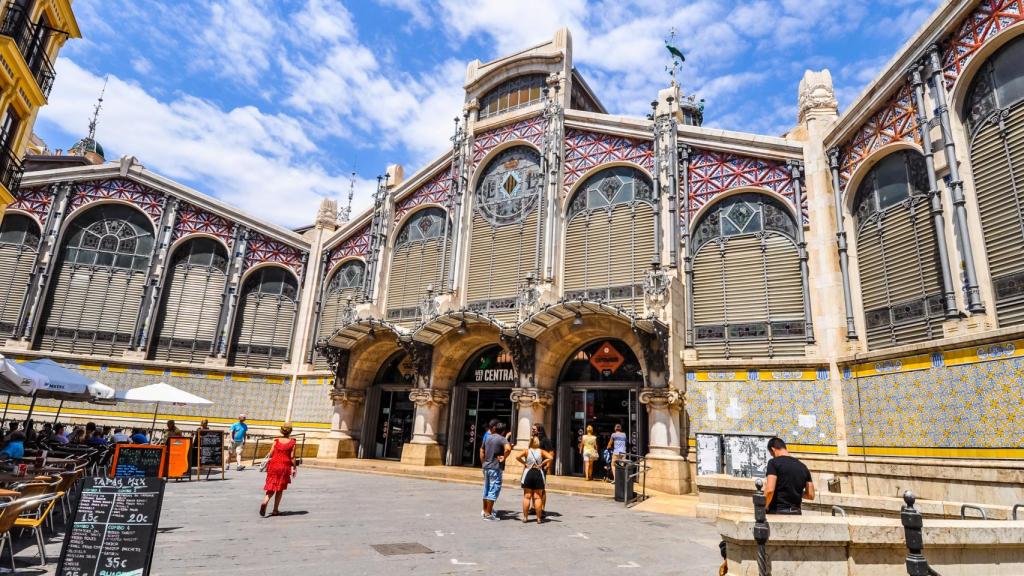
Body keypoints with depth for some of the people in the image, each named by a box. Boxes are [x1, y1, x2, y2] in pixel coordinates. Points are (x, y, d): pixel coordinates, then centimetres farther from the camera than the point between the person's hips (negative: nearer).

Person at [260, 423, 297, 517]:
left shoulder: (276, 440, 0)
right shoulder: (292, 442, -6)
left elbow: (271, 454, 0)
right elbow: (292, 457, -7)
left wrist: (268, 464, 18)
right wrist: (294, 468, 2)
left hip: (274, 465, 2)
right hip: (285, 467, -1)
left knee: (271, 488, 10)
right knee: (280, 489, 11)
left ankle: (264, 503, -16)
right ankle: (275, 510, 14)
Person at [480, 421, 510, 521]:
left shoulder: (488, 437, 9)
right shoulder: (502, 439, -12)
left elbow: (482, 450, 18)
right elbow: (508, 448, -32)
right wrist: (504, 458, -17)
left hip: (486, 467, 7)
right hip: (495, 468, -7)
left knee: (486, 489, 18)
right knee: (494, 490, 0)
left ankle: (485, 511, 28)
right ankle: (488, 514, 2)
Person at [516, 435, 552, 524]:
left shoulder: (527, 451, -1)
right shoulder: (541, 451, 0)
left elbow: (518, 457, -16)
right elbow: (550, 457, -14)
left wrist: (524, 463, -4)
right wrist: (542, 464, -5)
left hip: (528, 474, 0)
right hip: (538, 474, 0)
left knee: (527, 497, 7)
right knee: (538, 497, 5)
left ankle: (525, 517, 9)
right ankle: (539, 518, 6)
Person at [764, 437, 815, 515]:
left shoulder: (774, 462, -9)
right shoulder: (803, 467, 8)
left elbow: (770, 490, -19)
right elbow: (811, 495, 12)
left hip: (777, 512, -6)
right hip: (795, 512, 6)